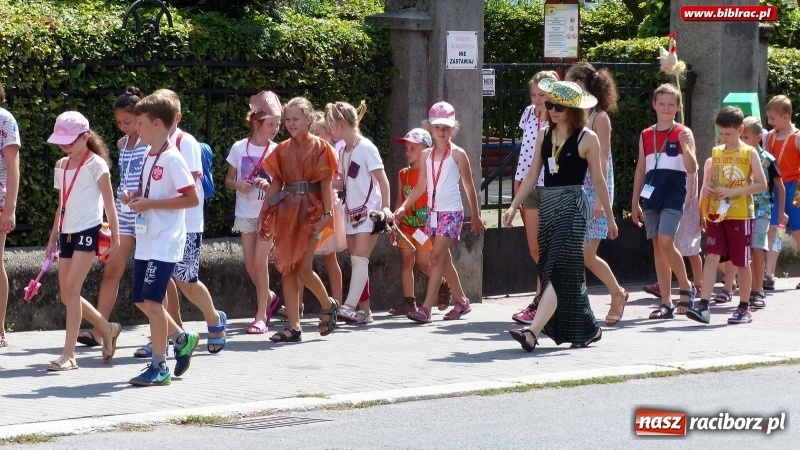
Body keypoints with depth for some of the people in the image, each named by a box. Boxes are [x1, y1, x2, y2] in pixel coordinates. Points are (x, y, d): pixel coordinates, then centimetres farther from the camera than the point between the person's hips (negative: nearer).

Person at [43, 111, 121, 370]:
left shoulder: (95, 164, -7)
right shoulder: (61, 166, 13)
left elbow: (109, 203, -7)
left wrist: (115, 236, -9)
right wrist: (53, 238, 19)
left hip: (88, 231, -7)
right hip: (67, 233, 7)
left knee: (71, 288, -15)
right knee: (66, 294, 4)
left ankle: (68, 354, -13)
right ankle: (108, 330, 27)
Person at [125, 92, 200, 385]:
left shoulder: (172, 158, -14)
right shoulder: (149, 155, 12)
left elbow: (192, 198, -20)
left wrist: (150, 204, -21)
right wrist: (134, 197, 3)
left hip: (165, 242, -9)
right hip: (145, 241, 9)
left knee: (151, 299, -10)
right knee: (141, 300, 12)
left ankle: (159, 366, -3)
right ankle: (181, 339, 29)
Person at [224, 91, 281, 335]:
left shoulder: (276, 151, -4)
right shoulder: (240, 148, 0)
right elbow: (228, 180, 7)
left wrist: (268, 186, -20)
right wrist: (239, 185, -14)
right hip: (246, 213, 3)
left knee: (259, 260, -11)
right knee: (250, 264, 4)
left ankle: (262, 315, -3)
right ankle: (269, 297, 32)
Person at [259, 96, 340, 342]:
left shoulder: (319, 147, -1)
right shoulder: (282, 149, 11)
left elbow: (326, 183, -5)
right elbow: (276, 183, 12)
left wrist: (327, 214, -14)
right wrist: (264, 213, 7)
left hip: (310, 211, -5)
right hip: (286, 211, 5)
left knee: (303, 268, -12)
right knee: (286, 268, 1)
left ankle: (328, 305, 15)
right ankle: (294, 326, 4)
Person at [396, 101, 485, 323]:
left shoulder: (457, 154, -5)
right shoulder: (426, 155, 8)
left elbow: (469, 186, 1)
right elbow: (421, 186, 12)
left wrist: (476, 216, 6)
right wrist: (404, 206, -1)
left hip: (451, 211, -6)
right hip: (433, 211, 6)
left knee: (437, 257, -13)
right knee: (444, 258, 12)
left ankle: (426, 308, -17)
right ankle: (461, 301, 26)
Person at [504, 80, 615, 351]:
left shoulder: (587, 139, -3)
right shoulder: (544, 135, 11)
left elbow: (598, 180, 2)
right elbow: (532, 175, 12)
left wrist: (610, 217, 6)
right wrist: (513, 207, 3)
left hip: (573, 206, -7)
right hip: (548, 204, 7)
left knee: (560, 269, -13)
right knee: (556, 270, 8)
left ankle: (533, 332, -24)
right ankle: (589, 329, 21)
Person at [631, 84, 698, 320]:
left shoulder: (683, 133, 0)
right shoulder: (646, 135, 12)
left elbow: (692, 169, -7)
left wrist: (684, 146, -24)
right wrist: (635, 202, 14)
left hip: (674, 196, -4)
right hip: (652, 196, 4)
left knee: (666, 242, -18)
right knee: (657, 247, 4)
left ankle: (686, 287, 3)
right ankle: (666, 303, 8)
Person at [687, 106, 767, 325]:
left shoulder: (749, 153, -4)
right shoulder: (716, 153, 9)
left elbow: (762, 184, -9)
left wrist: (734, 192, -17)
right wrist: (707, 188, -4)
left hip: (740, 215, -3)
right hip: (717, 214, 3)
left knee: (742, 263, 6)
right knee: (711, 257, -8)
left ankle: (744, 308, 17)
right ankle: (703, 306, -13)